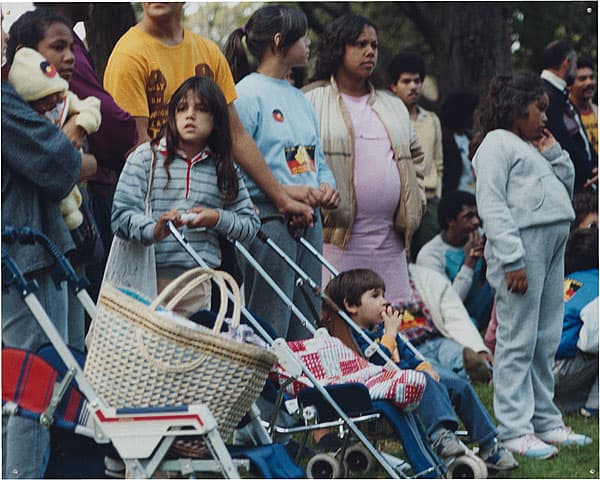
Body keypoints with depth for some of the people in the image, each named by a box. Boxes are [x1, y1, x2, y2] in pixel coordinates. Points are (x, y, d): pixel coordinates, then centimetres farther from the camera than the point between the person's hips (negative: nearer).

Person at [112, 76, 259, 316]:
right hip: (147, 279, -3)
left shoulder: (223, 168, 12)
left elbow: (250, 222, 15)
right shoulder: (146, 157, 3)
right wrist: (153, 230, -25)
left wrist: (217, 218, -4)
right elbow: (122, 214, -6)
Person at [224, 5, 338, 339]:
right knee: (270, 332, -7)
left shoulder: (299, 98, 18)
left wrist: (326, 187, 2)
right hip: (269, 218, -8)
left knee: (307, 330, 10)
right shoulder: (248, 93, -8)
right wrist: (285, 191, -19)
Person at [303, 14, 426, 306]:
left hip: (390, 242, 6)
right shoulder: (312, 101, 3)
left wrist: (416, 201, 16)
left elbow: (415, 155, 30)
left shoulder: (393, 105, 22)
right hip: (335, 237, -5)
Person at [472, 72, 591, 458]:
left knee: (546, 341, 12)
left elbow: (566, 189, 28)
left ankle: (545, 421, 19)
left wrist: (555, 153, 15)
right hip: (522, 248, -9)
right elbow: (492, 205, -13)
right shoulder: (497, 144, -3)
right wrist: (512, 259, -21)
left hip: (551, 250, 9)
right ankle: (515, 429, -5)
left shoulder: (533, 148, 25)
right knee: (519, 341, -7)